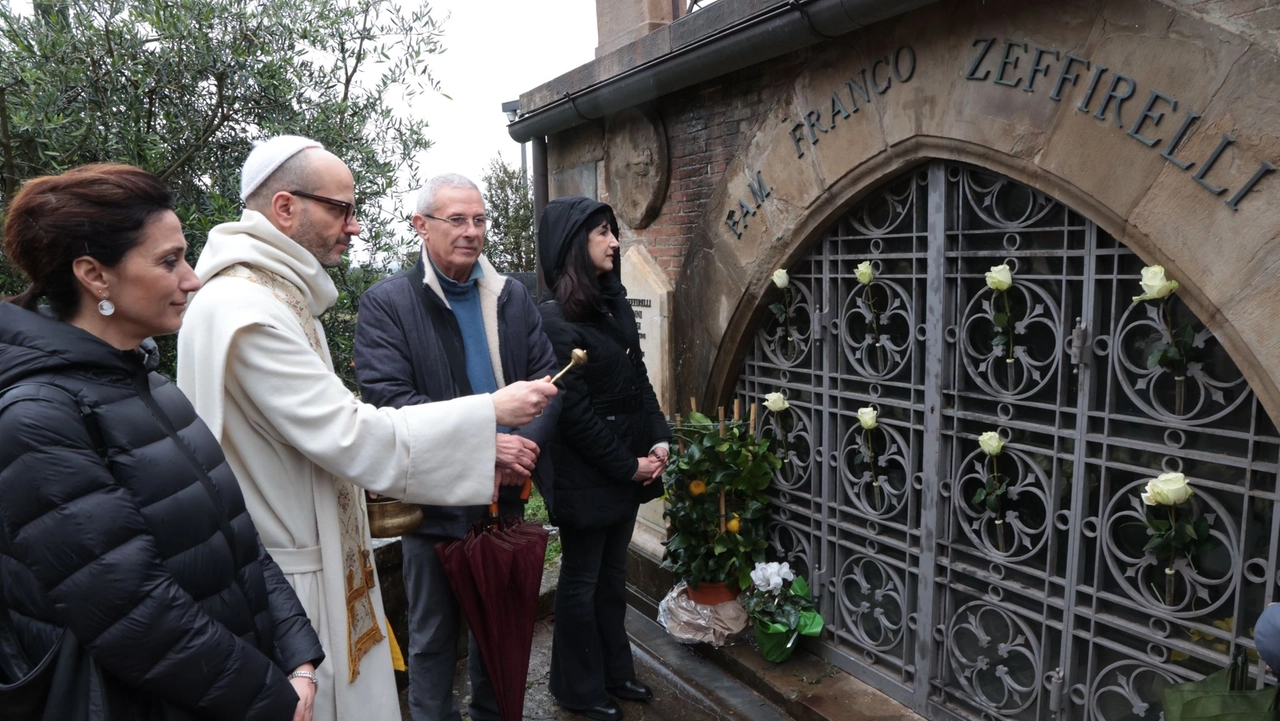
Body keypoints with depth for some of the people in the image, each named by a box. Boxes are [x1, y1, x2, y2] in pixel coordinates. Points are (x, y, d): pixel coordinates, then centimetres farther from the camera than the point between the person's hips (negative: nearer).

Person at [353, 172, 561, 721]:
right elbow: (387, 398, -19)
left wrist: (523, 448, -15)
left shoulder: (512, 296, 6)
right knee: (433, 638, 13)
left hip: (506, 494, 4)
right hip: (436, 502, -4)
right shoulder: (386, 303, -8)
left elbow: (548, 378, 1)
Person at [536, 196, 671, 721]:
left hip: (627, 466, 7)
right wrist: (627, 465, -12)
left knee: (612, 572, 19)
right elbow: (574, 410, -18)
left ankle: (616, 671, 37)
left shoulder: (615, 302, 7)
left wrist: (659, 440, 1)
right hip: (586, 474, -7)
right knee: (581, 580, 10)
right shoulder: (554, 319, -17)